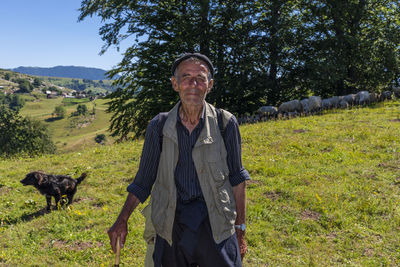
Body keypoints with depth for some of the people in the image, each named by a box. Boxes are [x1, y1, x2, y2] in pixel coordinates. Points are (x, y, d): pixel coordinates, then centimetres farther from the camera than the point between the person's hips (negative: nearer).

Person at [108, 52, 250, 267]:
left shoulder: (225, 123, -3)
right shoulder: (158, 126, -1)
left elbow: (237, 179, 3)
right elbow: (143, 181, 7)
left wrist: (240, 229, 4)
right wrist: (122, 220, -2)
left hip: (216, 226, -1)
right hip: (171, 227, 1)